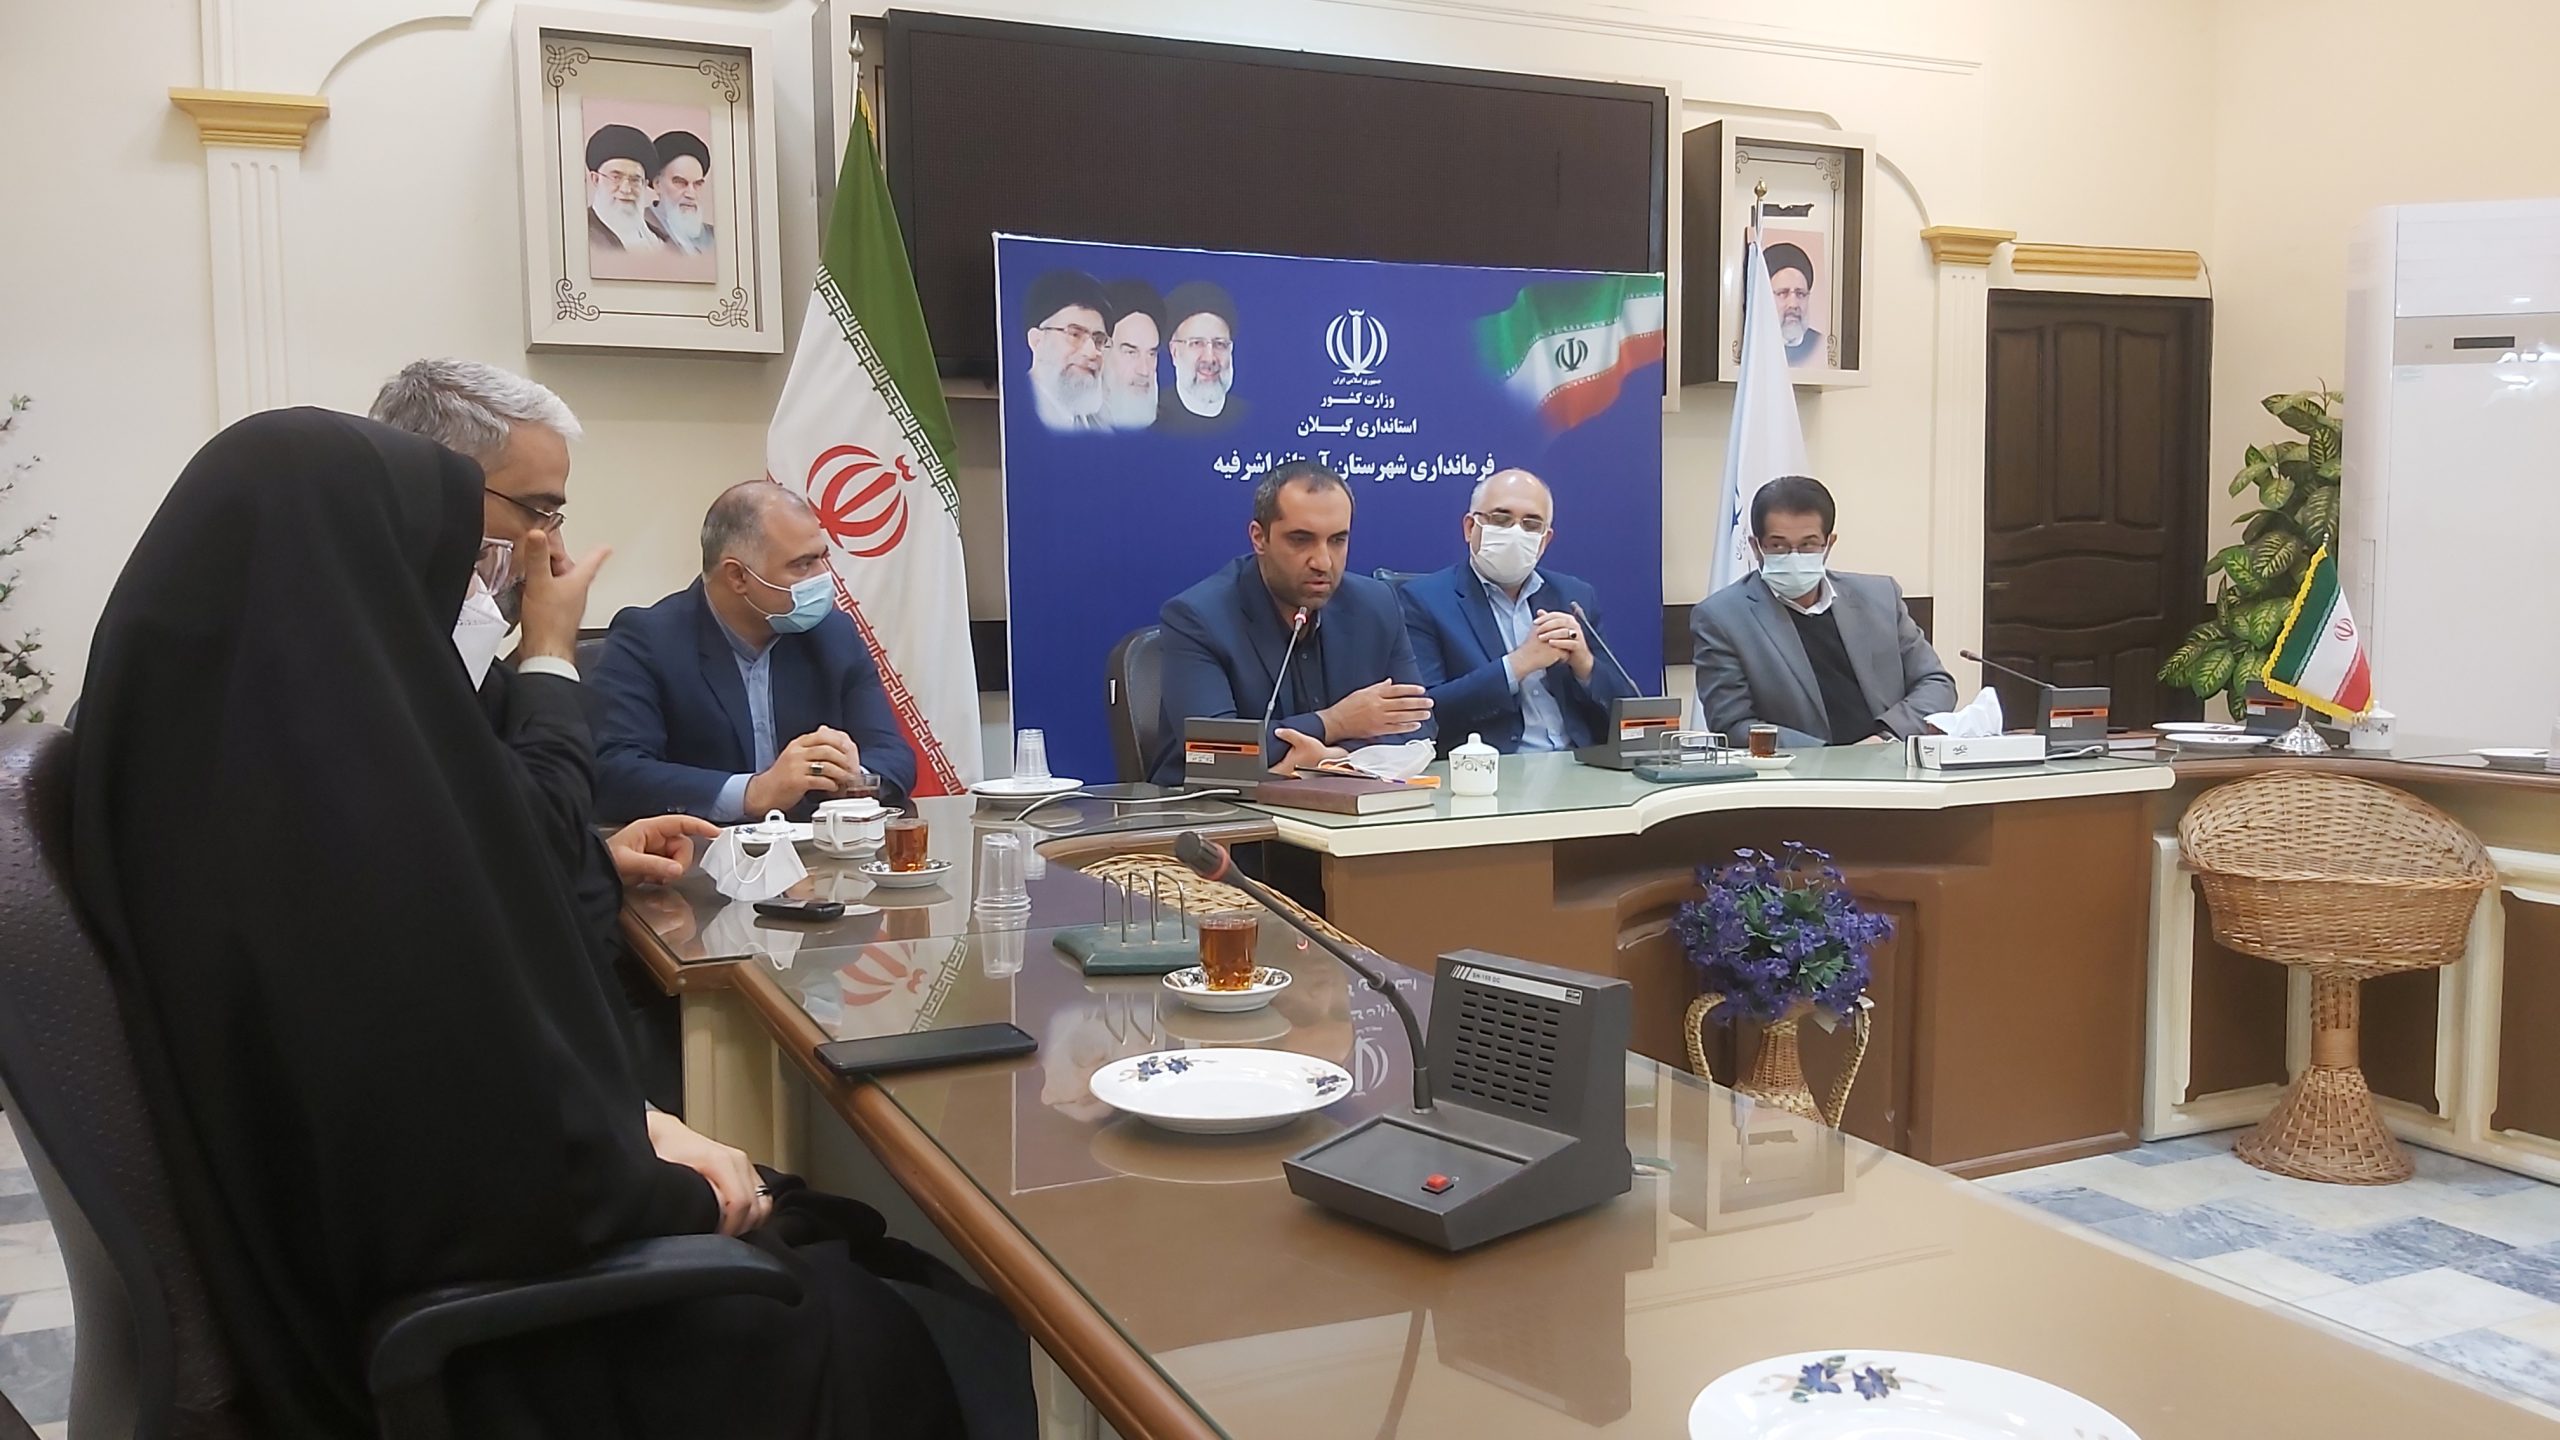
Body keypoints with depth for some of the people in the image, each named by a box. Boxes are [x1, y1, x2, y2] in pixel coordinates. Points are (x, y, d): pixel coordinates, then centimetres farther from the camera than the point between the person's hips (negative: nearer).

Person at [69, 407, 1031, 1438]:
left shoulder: (206, 754, -2)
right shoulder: (338, 780, -31)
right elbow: (531, 1176, -28)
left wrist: (629, 1124, 4)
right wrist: (684, 1197, -10)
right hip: (455, 1340, -8)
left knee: (848, 1254, 20)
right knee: (947, 1342, 9)